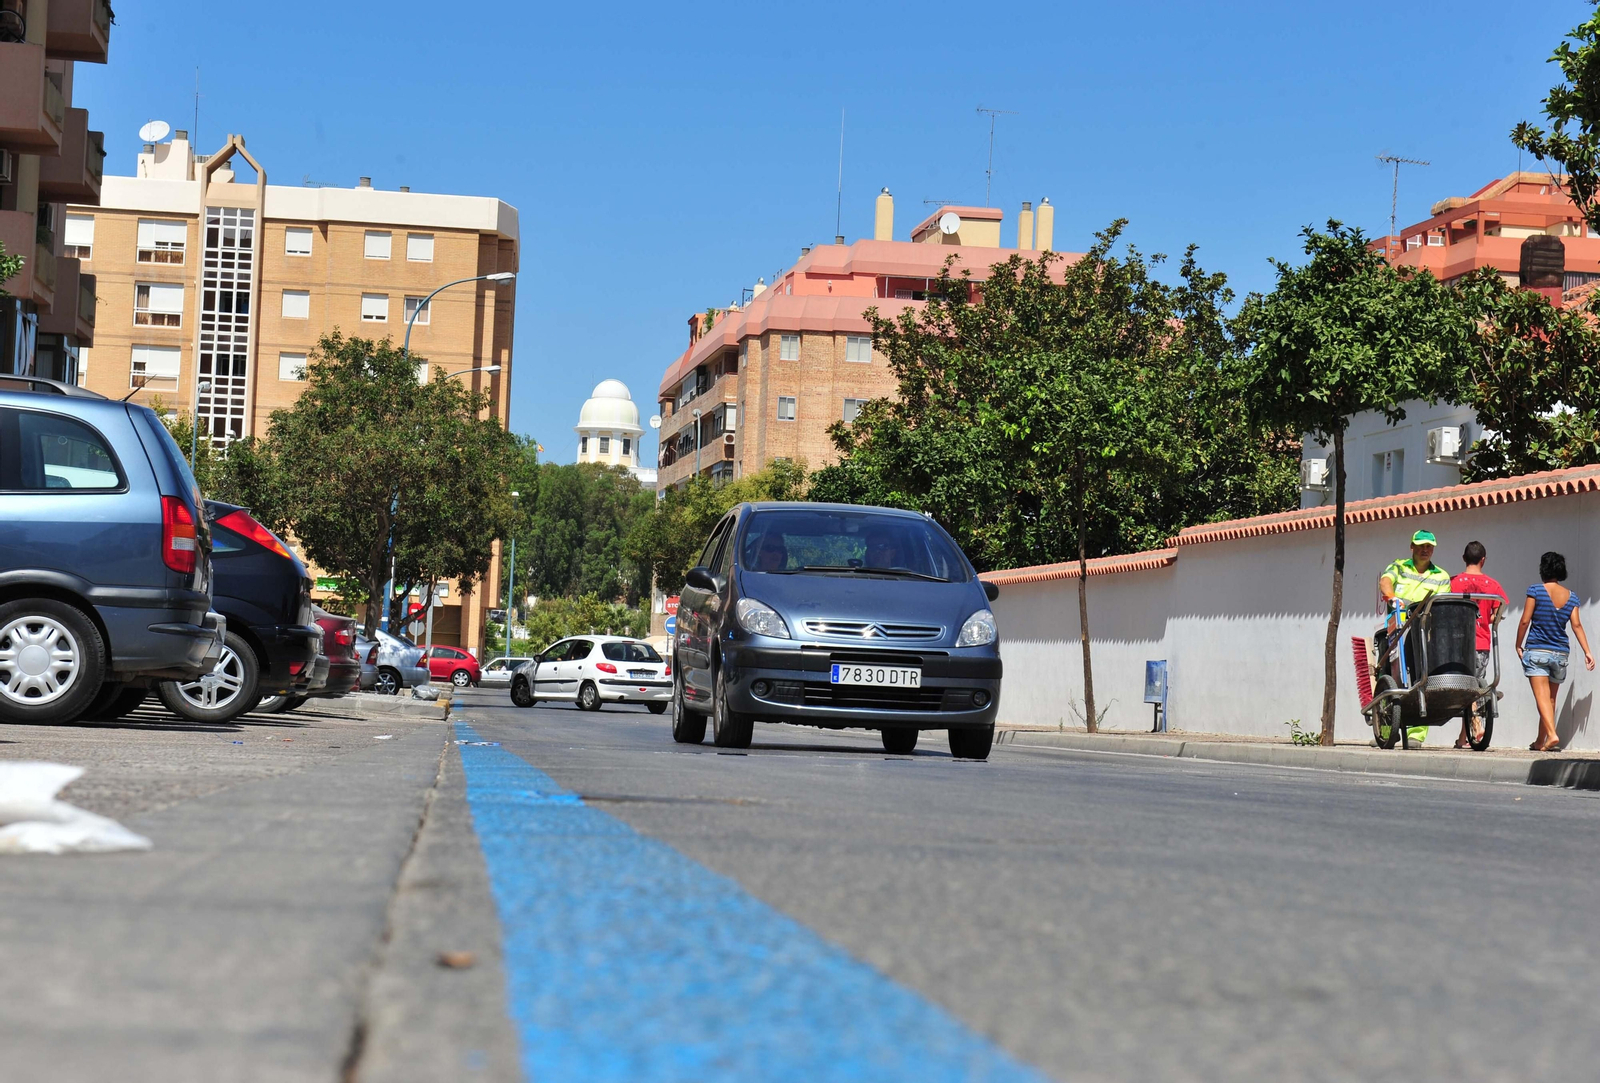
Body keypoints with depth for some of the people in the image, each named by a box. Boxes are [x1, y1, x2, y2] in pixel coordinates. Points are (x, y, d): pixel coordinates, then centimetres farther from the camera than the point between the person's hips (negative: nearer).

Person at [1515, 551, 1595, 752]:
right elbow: (1576, 625, -1)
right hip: (1560, 653, 5)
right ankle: (1540, 742, 22)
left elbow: (1525, 621, -8)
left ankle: (1552, 734, -30)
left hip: (1536, 651, -5)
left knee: (1542, 696, -11)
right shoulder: (1571, 597, 6)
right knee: (1551, 698, 14)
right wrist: (1587, 652, 0)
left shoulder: (1536, 590, -6)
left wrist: (1518, 645, 3)